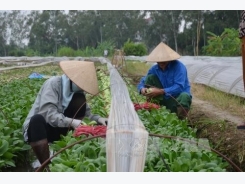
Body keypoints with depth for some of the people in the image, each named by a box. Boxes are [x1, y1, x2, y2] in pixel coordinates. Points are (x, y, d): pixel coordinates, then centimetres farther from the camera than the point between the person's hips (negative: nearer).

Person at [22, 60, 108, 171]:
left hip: (58, 129, 6)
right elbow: (48, 114, -31)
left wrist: (98, 119, -20)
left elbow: (86, 113, -1)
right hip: (37, 125, -5)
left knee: (79, 99, -12)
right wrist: (71, 122, -42)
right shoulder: (53, 83, -20)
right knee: (37, 119, -40)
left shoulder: (76, 90, 0)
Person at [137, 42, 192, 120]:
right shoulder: (154, 69, -4)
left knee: (184, 96, -39)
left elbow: (179, 87, -29)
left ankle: (179, 119, -12)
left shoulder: (178, 66, -19)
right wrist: (142, 89, -27)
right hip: (164, 99, 4)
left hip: (178, 96, -4)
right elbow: (141, 83, -2)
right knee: (150, 77, -12)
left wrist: (161, 91, -38)